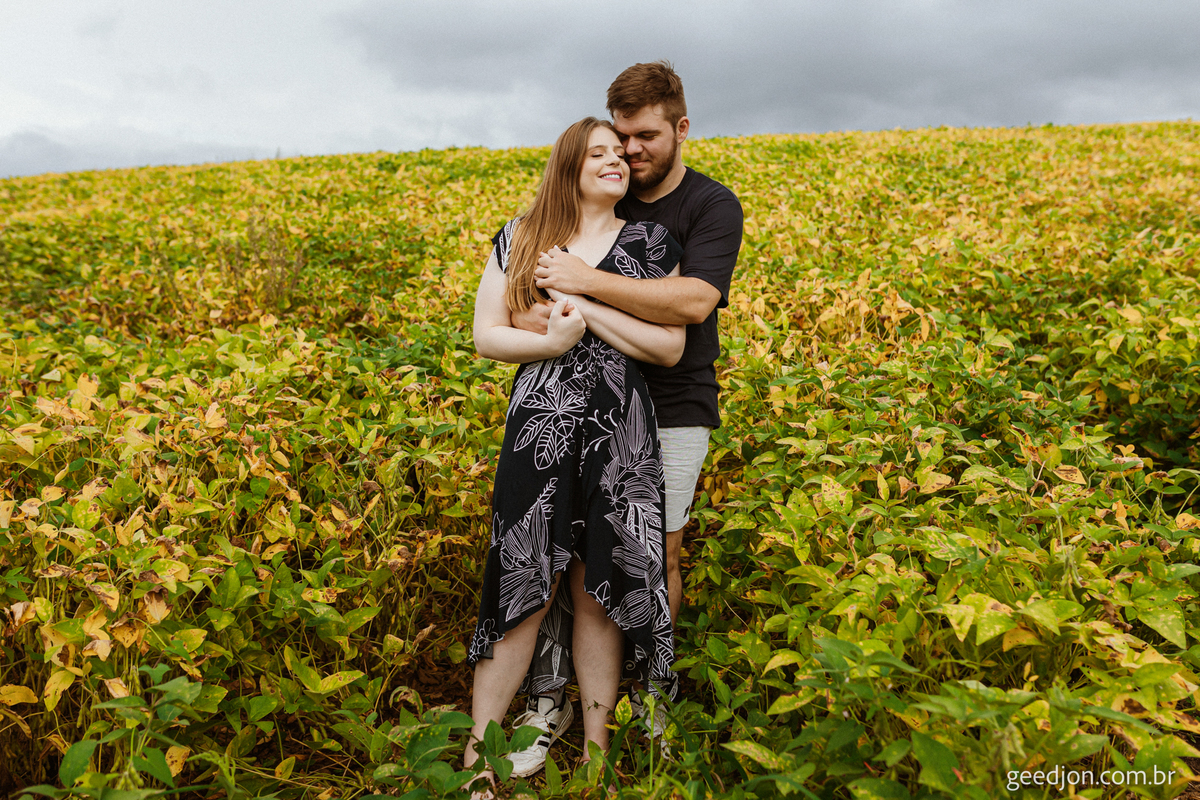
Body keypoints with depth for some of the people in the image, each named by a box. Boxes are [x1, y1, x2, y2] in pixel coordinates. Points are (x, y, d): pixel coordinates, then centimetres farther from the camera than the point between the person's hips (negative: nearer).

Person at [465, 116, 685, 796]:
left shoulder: (651, 243, 6)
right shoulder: (519, 240, 8)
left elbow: (671, 349, -2)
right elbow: (486, 336, 4)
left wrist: (588, 306, -11)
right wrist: (550, 339, -14)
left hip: (619, 434, 1)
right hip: (539, 429, 0)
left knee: (599, 587, 7)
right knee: (525, 588, -1)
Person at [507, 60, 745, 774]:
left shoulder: (714, 207, -6)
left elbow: (695, 300, -23)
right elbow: (535, 276, 10)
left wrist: (587, 280, -27)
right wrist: (526, 312, -15)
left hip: (673, 410, -3)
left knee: (657, 557, 6)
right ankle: (550, 702, 14)